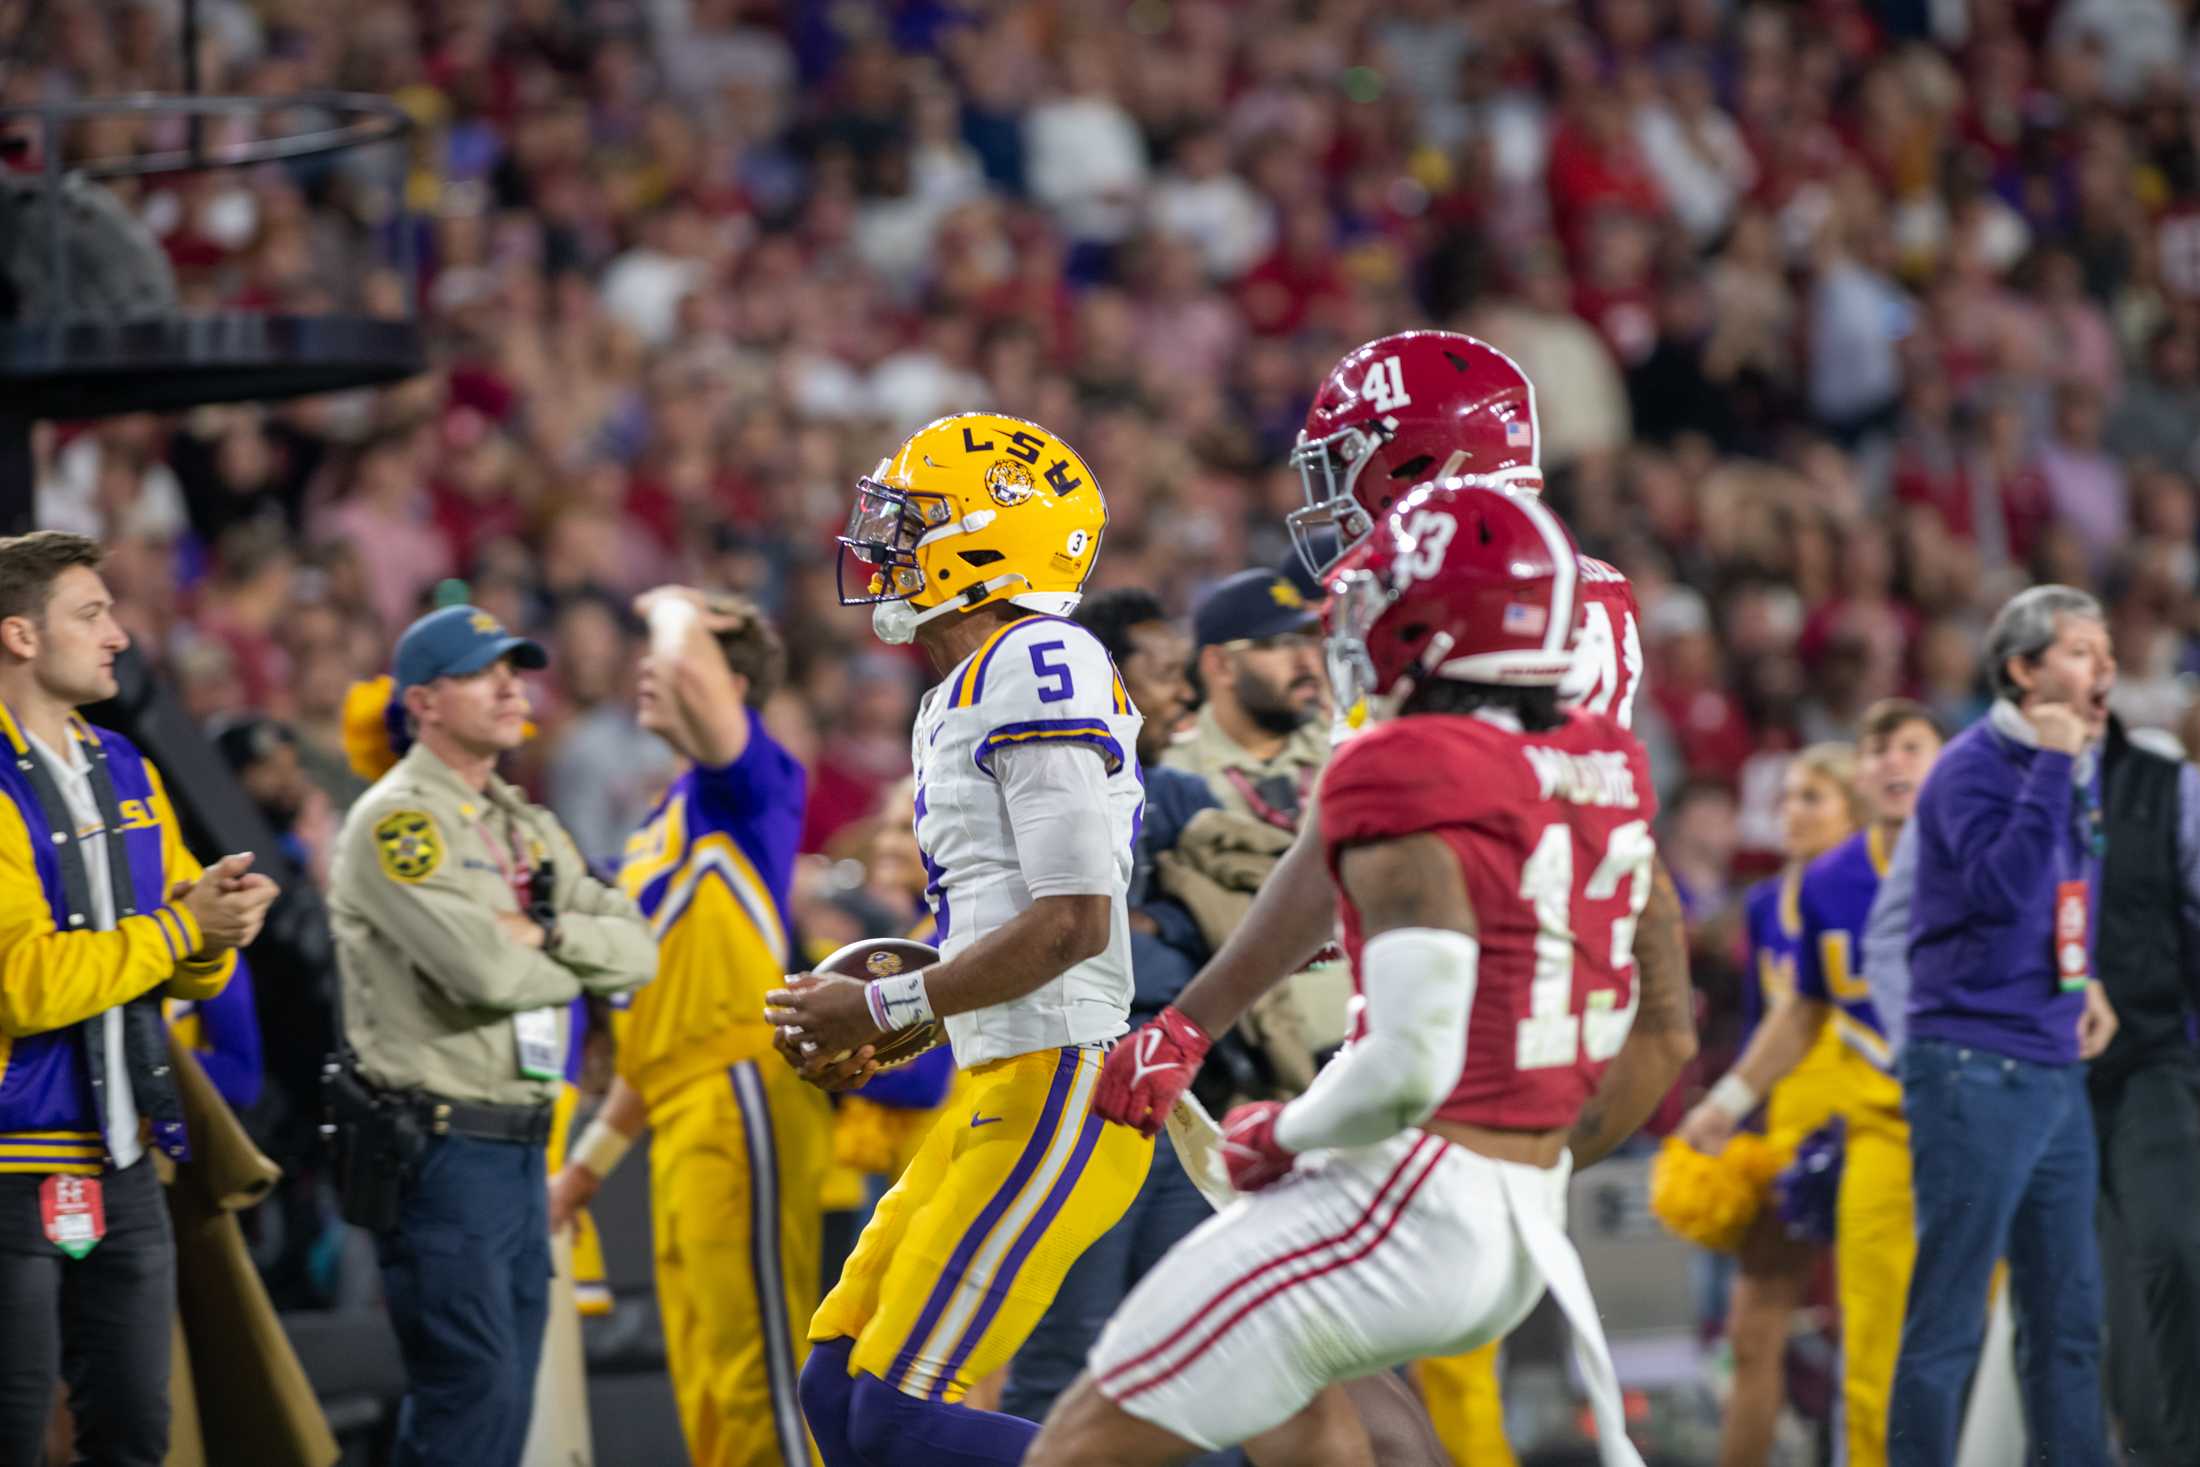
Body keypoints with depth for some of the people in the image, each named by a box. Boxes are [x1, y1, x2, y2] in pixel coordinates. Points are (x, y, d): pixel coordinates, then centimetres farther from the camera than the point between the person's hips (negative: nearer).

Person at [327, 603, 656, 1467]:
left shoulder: (528, 829, 19)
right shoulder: (397, 820, -9)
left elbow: (636, 950, 8)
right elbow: (485, 970, -21)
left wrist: (544, 933, -10)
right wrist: (581, 962, -1)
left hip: (520, 1147, 9)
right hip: (439, 1146, -9)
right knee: (475, 1391, -13)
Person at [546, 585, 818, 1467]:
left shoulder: (747, 781, -4)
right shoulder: (665, 821, 21)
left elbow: (687, 669, -26)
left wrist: (674, 608, -3)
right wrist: (589, 1161, 26)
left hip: (741, 1104, -9)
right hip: (682, 1127, 9)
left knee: (759, 1373, -12)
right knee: (706, 1390, 8)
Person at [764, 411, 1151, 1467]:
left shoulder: (1037, 671, -14)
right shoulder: (957, 704, 19)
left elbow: (1072, 923, -20)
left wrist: (885, 1007, -13)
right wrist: (868, 1040, 13)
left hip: (1059, 1098, -10)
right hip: (999, 1094, 10)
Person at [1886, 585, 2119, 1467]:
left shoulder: (2079, 770, 13)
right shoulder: (1975, 768, -12)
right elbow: (2005, 890, -28)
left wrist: (2084, 980, 12)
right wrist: (2051, 765, -27)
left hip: (2056, 1071, 8)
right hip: (1974, 1069, -8)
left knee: (2069, 1319, 11)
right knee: (1949, 1320, -6)